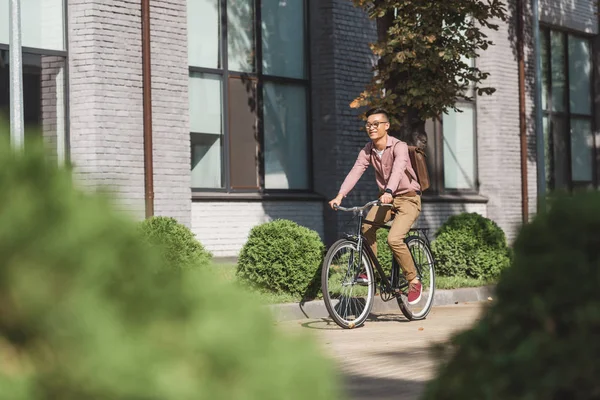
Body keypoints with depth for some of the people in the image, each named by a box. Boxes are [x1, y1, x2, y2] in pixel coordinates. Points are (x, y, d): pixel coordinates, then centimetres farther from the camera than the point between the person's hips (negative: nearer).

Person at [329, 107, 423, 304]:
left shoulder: (399, 147, -20)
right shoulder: (368, 150, -4)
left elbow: (398, 169, -38)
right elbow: (355, 171, -17)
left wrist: (389, 192, -57)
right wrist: (340, 195, -33)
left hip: (408, 198, -5)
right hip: (386, 198, 5)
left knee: (394, 239, -24)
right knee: (367, 226, -21)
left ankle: (413, 281, -6)